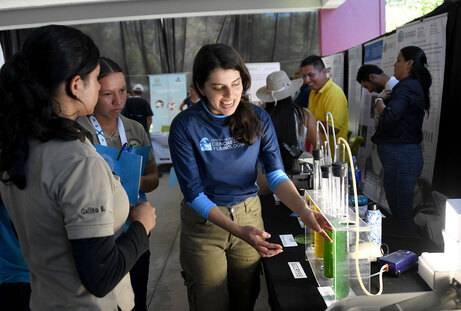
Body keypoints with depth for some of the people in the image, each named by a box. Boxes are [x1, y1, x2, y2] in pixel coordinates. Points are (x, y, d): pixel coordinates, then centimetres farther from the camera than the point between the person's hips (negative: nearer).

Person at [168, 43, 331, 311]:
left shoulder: (258, 118, -6)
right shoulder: (185, 126, -16)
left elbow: (277, 175, -8)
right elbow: (194, 194, -17)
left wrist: (305, 211, -26)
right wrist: (238, 231, -29)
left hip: (250, 214, 3)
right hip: (204, 221, -2)